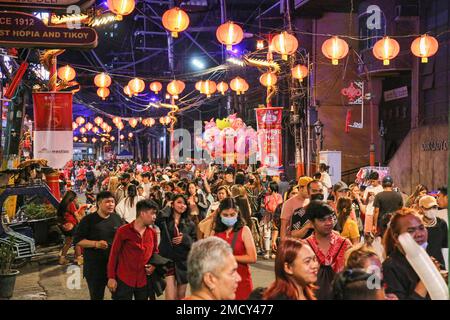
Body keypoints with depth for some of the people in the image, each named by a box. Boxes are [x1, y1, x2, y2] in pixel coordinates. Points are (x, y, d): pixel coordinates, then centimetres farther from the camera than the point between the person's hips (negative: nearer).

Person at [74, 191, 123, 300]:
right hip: (95, 267, -3)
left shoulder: (117, 218, 5)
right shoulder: (88, 220, -9)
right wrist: (95, 243, -22)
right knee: (97, 296, 9)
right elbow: (78, 240, -9)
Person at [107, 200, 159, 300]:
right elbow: (114, 254, -5)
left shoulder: (152, 233, 5)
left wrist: (153, 265, 1)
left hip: (144, 281, 5)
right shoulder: (123, 231, -9)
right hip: (124, 280, -5)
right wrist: (111, 277, -6)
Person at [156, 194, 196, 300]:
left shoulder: (190, 224, 7)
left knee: (181, 296, 13)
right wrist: (168, 208, -7)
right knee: (170, 297, -8)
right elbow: (156, 218, -25)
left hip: (184, 262, 3)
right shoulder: (164, 220, -1)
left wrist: (185, 238, -13)